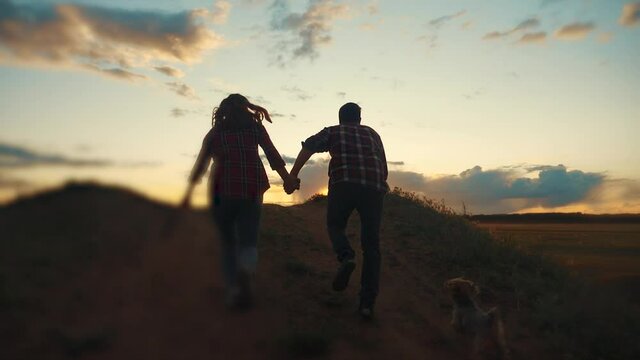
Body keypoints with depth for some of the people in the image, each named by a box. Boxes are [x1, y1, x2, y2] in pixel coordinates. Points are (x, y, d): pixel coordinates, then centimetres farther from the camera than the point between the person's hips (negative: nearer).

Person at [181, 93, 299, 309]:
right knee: (248, 243, 4)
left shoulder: (215, 132, 16)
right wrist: (287, 178, -11)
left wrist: (189, 193, 18)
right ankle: (245, 274, -28)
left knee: (228, 243, 17)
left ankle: (232, 290, 8)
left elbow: (200, 164, 13)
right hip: (251, 190, -1)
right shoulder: (255, 127, 13)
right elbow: (272, 153, -2)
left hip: (222, 191, 1)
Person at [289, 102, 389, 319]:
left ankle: (346, 257, -11)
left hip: (344, 184, -2)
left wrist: (293, 174, 1)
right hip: (375, 187, 2)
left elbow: (309, 146, 4)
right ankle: (367, 302, 3)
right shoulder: (373, 134, 29)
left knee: (335, 226, 21)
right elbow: (384, 167, 33)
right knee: (371, 245, 8)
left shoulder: (333, 131, 21)